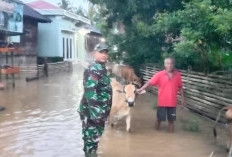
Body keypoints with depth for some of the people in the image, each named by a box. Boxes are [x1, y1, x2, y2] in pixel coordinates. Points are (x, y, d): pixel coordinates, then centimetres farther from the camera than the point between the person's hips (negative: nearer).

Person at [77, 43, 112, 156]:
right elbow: (90, 92, -27)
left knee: (94, 137, 19)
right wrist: (96, 111, -30)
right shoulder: (92, 70, -17)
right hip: (91, 112, -10)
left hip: (99, 112, 10)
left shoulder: (102, 69, 14)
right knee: (91, 138, -2)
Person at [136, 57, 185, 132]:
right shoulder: (159, 74, -9)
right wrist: (141, 89, -25)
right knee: (159, 119, 11)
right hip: (162, 102, -1)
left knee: (171, 120, 11)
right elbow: (150, 82, -14)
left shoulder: (177, 75, -2)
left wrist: (182, 98, 8)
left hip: (172, 102, 2)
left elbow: (180, 87, 8)